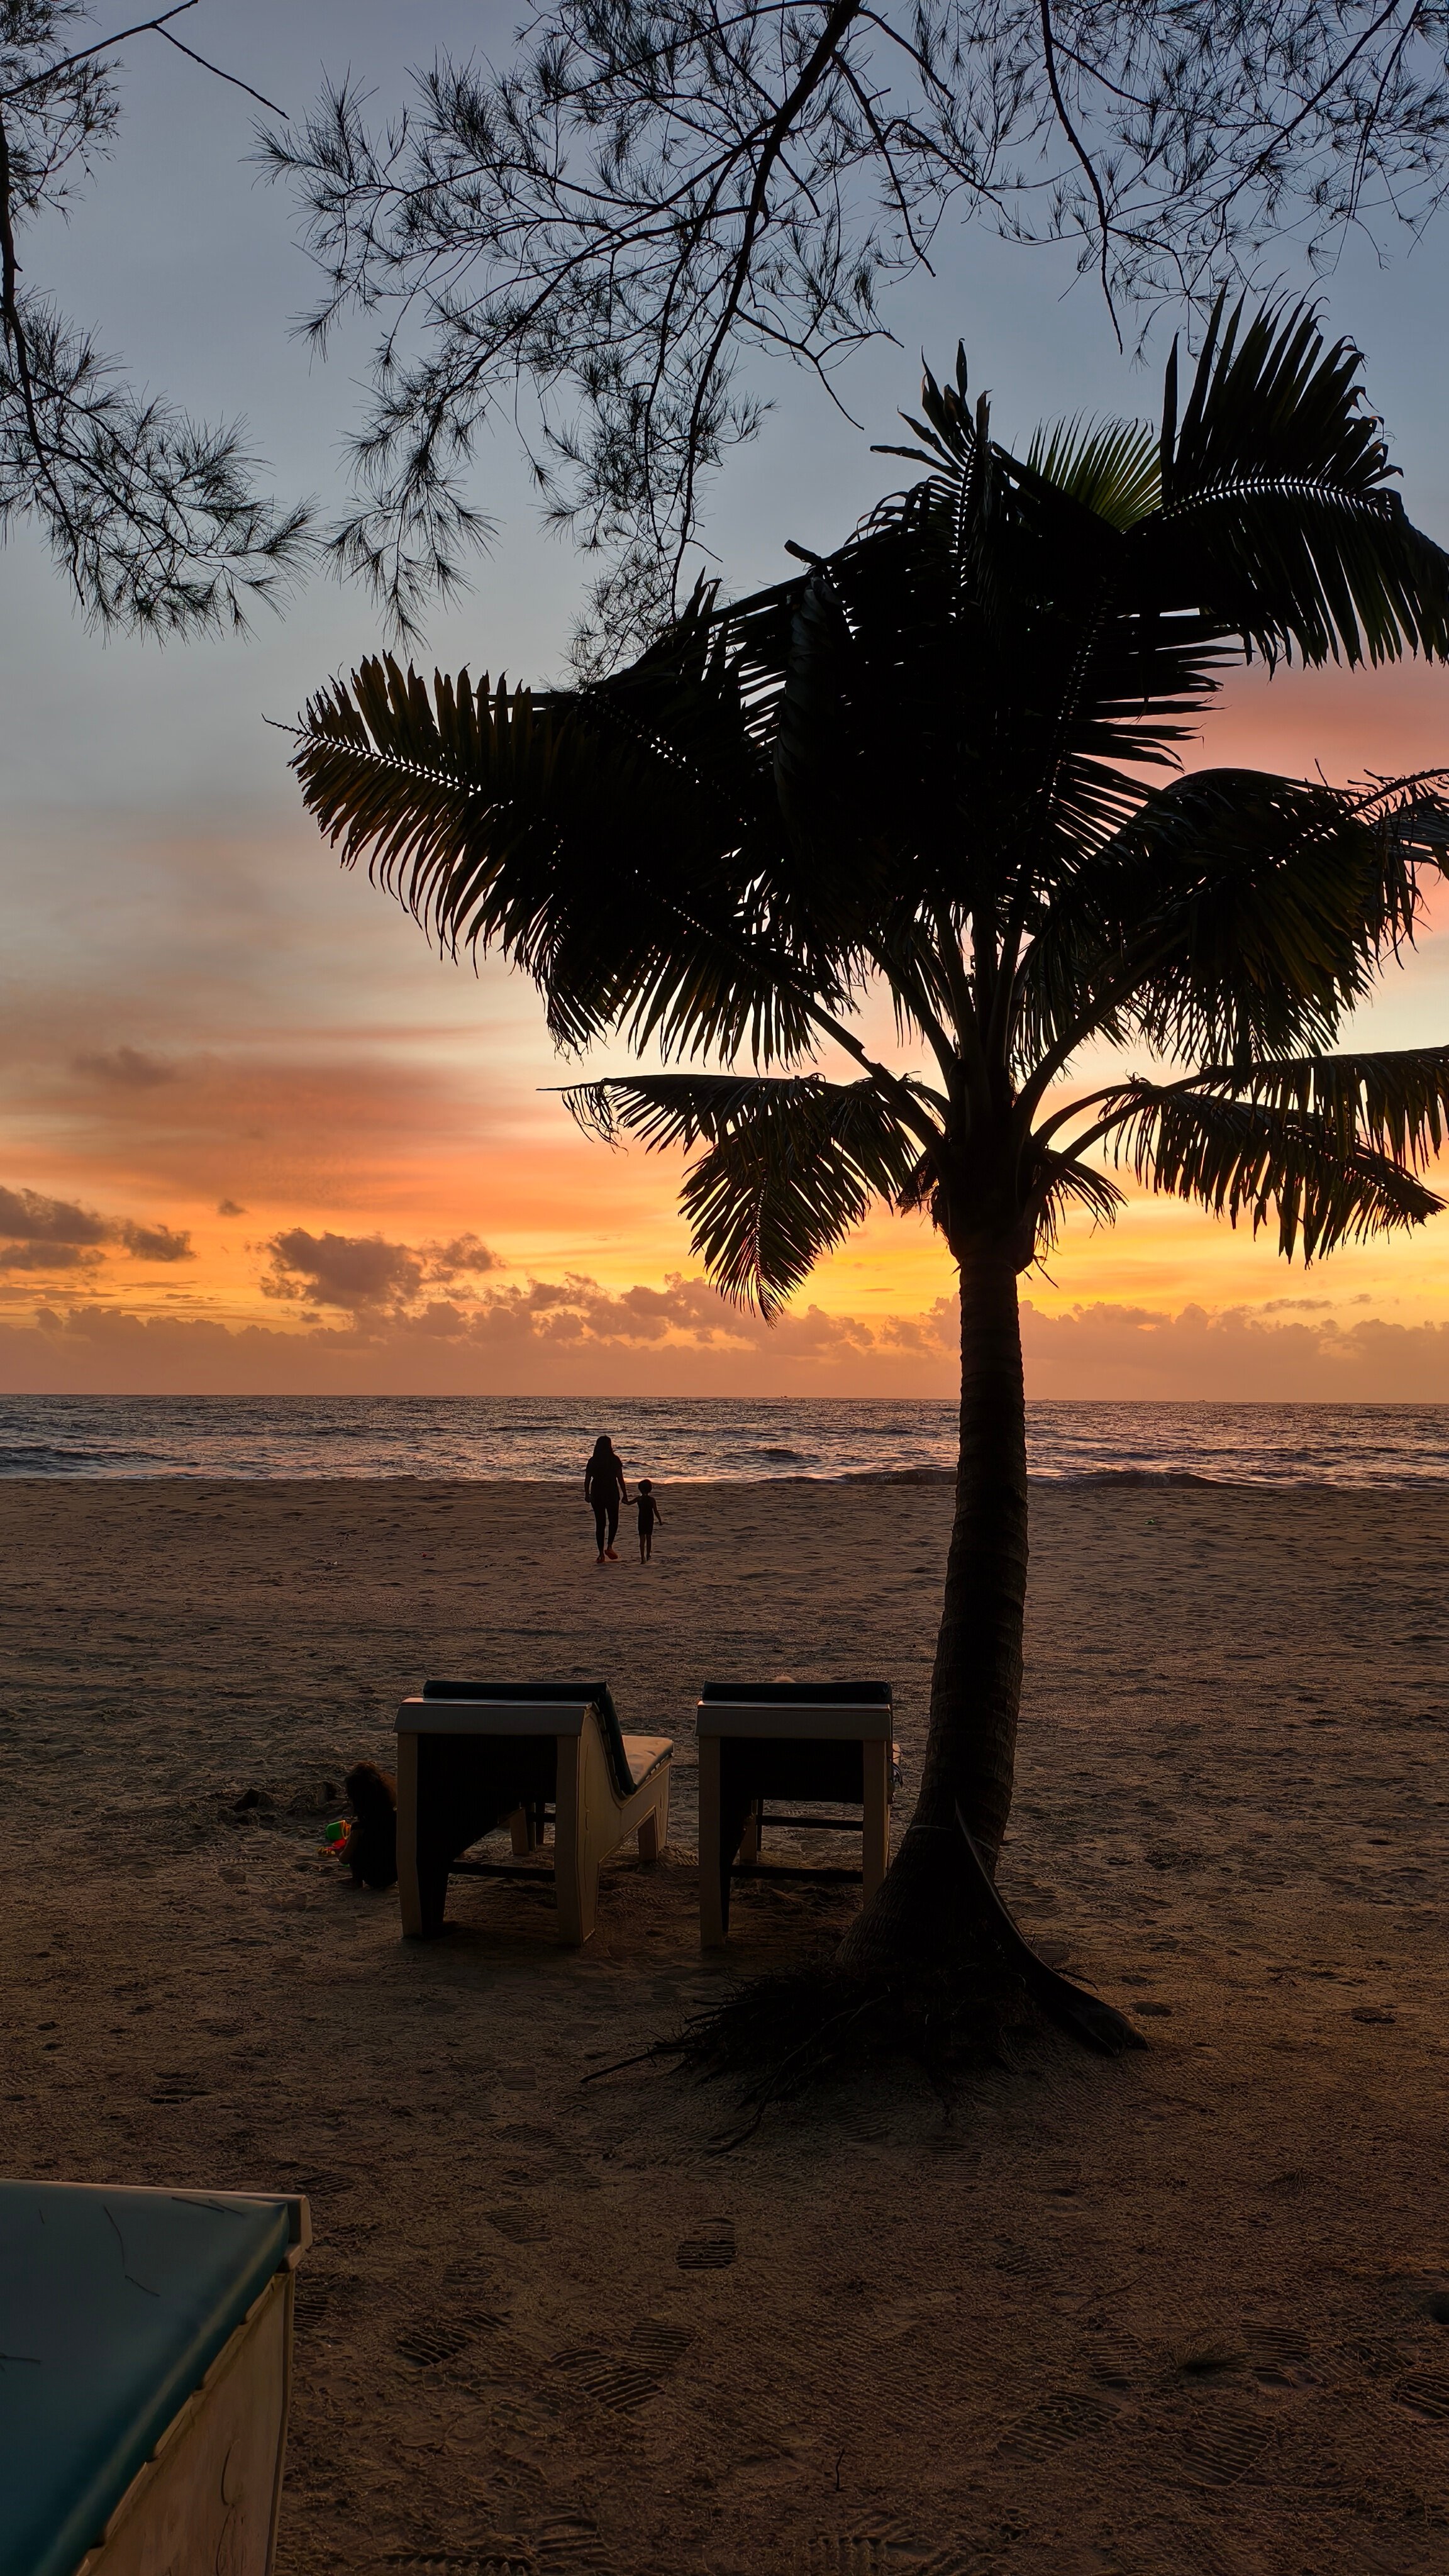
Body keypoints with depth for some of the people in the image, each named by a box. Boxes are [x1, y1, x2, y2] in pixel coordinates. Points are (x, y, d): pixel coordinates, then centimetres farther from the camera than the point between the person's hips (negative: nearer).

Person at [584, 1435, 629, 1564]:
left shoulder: (592, 1461, 1)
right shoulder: (615, 1460, -6)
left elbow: (587, 1480, 3)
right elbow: (620, 1479, -7)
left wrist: (587, 1494, 17)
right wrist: (625, 1495, 0)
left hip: (597, 1494, 2)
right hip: (612, 1494, -2)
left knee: (600, 1523, 8)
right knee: (613, 1521, 16)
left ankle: (601, 1553, 8)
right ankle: (610, 1546, -1)